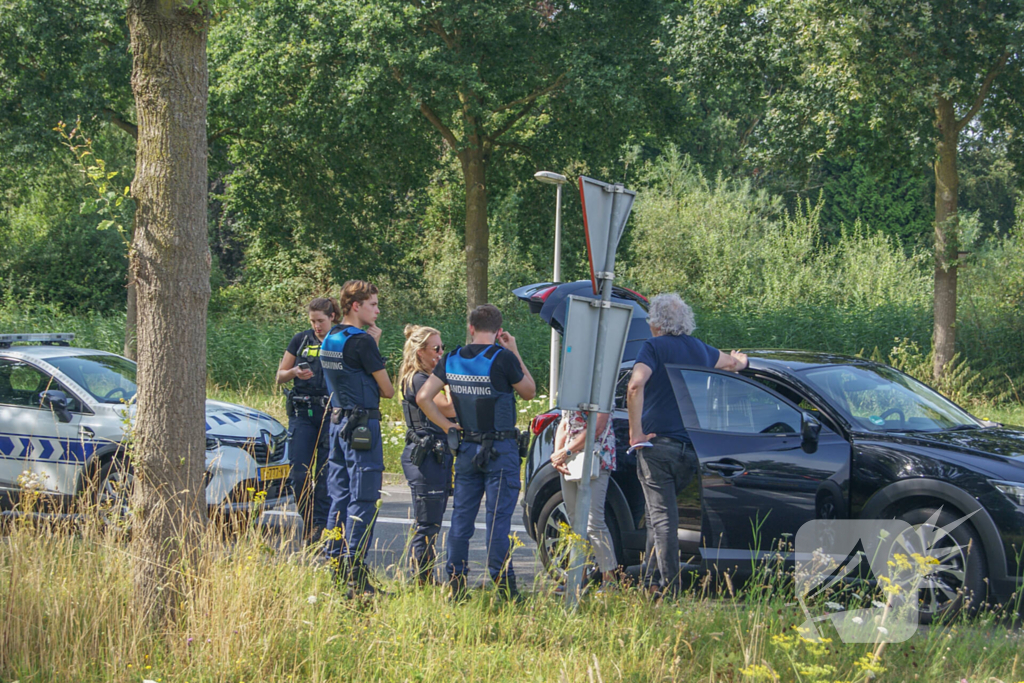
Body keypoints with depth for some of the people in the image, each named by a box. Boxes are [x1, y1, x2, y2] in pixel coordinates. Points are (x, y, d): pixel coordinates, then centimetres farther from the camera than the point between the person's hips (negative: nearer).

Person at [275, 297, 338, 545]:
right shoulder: (301, 340, 8)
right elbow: (280, 376, 12)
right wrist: (295, 373, -8)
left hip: (331, 414, -2)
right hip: (302, 413, 2)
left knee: (325, 476, -3)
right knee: (300, 475, -4)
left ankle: (320, 531, 3)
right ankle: (308, 525, 12)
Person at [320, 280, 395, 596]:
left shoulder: (329, 340, 12)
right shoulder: (361, 341, -14)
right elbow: (387, 389, -8)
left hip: (338, 421, 9)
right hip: (362, 424, -9)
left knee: (340, 496, 12)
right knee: (362, 500, -7)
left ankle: (335, 564, 14)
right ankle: (355, 575, -9)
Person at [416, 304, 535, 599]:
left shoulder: (453, 360, 4)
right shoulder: (502, 358, -12)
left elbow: (424, 397, 4)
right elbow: (529, 391, 2)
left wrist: (448, 427, 8)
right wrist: (515, 353, 6)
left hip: (466, 448, 5)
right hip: (501, 449, -4)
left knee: (462, 516, 8)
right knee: (498, 516, -3)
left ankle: (456, 582, 9)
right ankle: (502, 581, -3)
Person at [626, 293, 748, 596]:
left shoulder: (655, 346, -3)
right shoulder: (700, 349, 15)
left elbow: (636, 385, -22)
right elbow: (731, 362, 38)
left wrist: (635, 431, -16)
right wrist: (739, 362, 62)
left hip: (657, 443, -5)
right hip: (692, 449, 5)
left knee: (661, 516, -5)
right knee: (664, 512, 18)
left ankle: (669, 586, -10)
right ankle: (660, 577, 16)